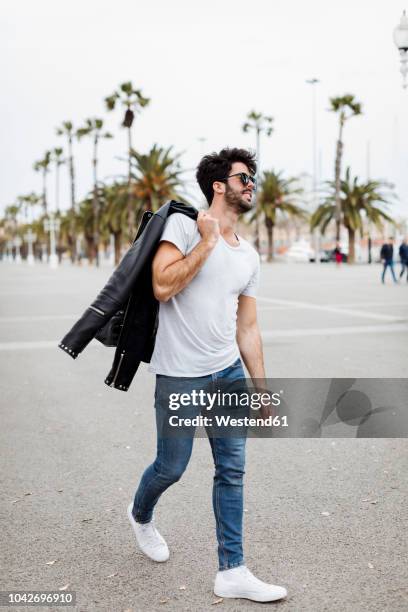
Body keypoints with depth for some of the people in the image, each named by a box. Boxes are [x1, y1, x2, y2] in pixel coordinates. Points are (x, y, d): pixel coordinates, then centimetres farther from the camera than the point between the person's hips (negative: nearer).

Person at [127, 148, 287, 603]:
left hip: (229, 374, 6)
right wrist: (208, 241, -16)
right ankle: (140, 515, 40)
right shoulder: (182, 225, -7)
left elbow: (247, 329, 14)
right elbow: (162, 287, -20)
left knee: (232, 471, 5)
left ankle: (232, 572, 14)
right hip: (180, 376, -5)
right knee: (171, 468, 7)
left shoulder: (249, 256, 11)